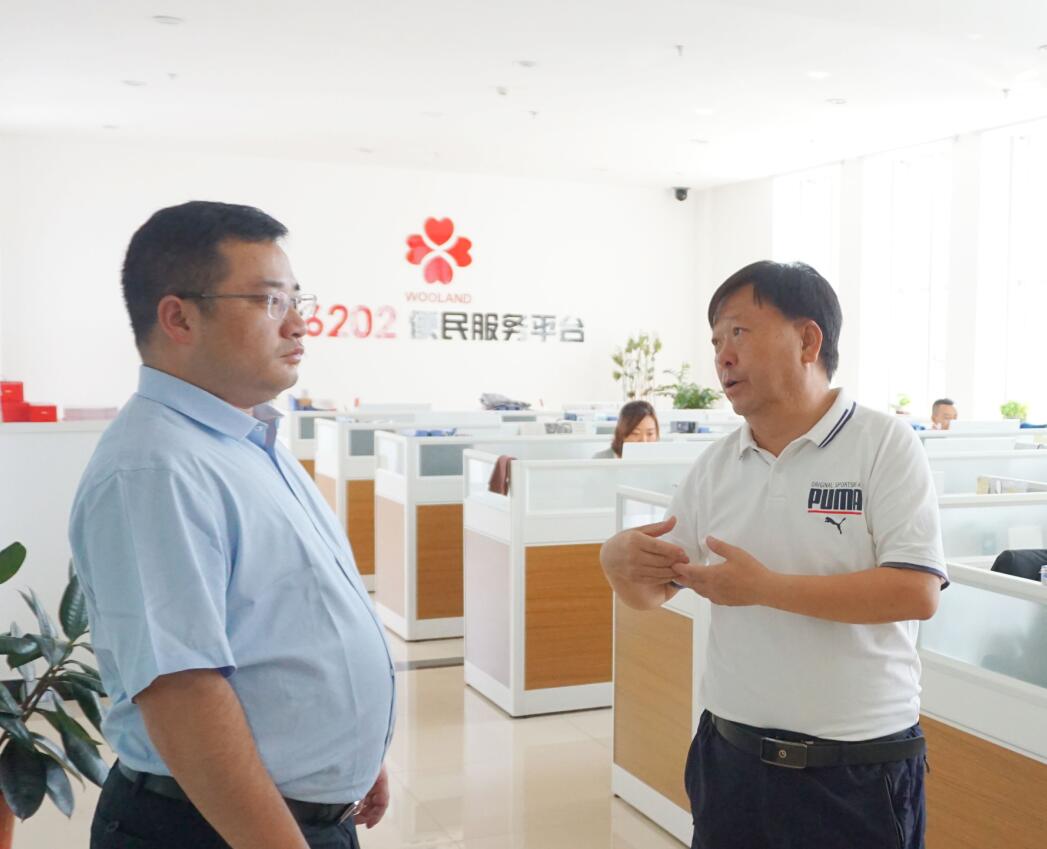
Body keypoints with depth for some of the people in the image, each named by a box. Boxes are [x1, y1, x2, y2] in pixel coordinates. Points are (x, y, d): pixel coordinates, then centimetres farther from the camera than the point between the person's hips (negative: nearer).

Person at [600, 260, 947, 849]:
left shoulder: (883, 444, -9)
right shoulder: (715, 467, 5)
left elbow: (918, 593, -19)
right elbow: (651, 592, 10)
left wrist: (765, 587, -22)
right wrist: (620, 560, -12)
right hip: (731, 756, 5)